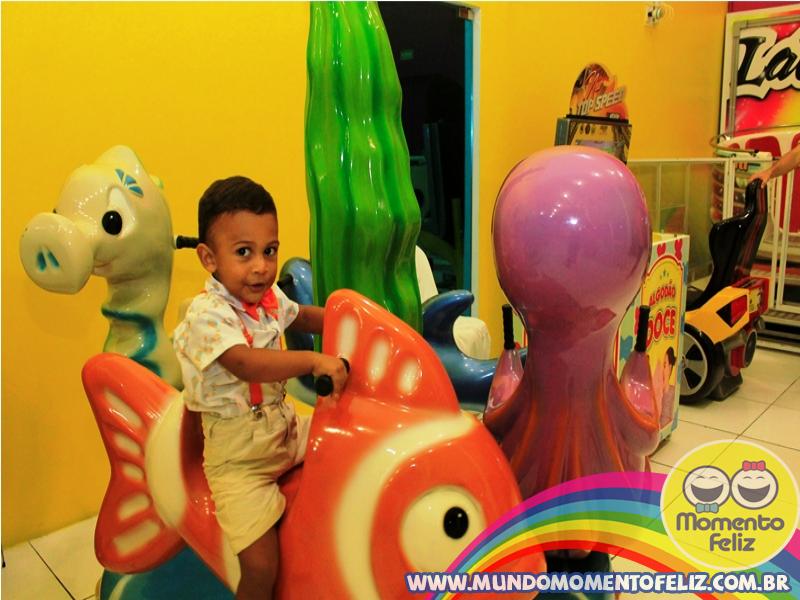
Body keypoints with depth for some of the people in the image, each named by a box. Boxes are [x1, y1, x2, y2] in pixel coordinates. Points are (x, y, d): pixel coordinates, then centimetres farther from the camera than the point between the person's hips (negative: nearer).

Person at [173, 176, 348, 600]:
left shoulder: (269, 297, 1)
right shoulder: (206, 314, -22)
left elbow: (300, 316, 23)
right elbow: (245, 363, -39)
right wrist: (315, 361, -44)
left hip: (286, 428, 8)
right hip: (238, 459, -7)